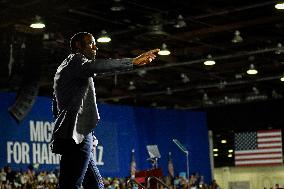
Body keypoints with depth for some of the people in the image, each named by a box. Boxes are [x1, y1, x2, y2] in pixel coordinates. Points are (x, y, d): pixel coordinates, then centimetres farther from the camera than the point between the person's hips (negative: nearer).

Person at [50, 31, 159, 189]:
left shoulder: (63, 69, 28)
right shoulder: (75, 59, -1)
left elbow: (55, 108, 29)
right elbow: (94, 66, -26)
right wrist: (133, 61, -28)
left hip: (72, 138, 11)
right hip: (77, 136, -11)